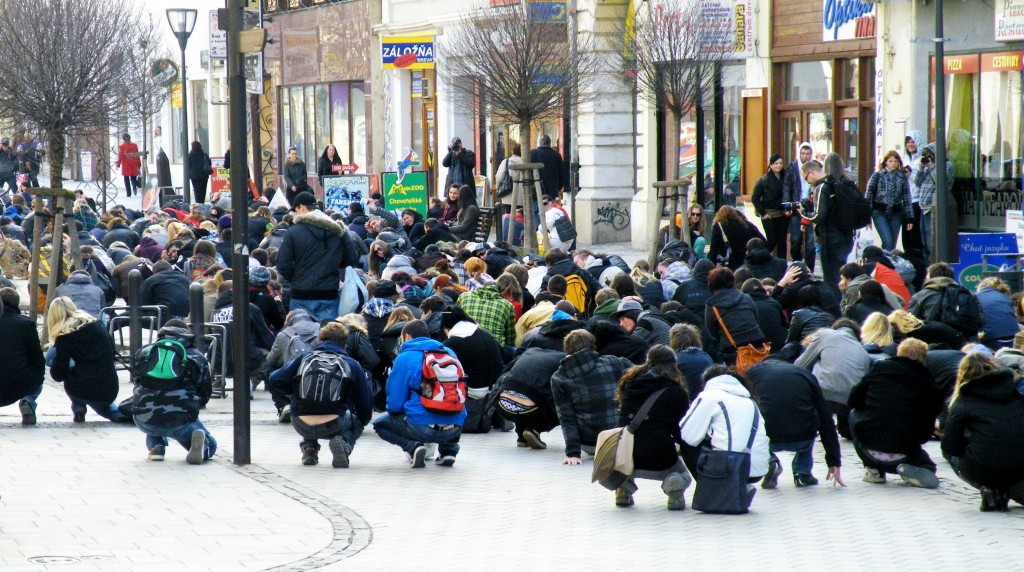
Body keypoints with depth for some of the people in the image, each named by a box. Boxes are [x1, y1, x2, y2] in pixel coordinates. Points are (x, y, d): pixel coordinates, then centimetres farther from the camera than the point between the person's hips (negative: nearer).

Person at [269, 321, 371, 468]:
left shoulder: (304, 357, 13)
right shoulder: (352, 365, 10)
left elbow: (276, 380, 3)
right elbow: (364, 405, 13)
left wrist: (294, 392, 23)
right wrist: (362, 421, 35)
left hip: (302, 426, 3)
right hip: (333, 426, -3)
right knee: (356, 422, 31)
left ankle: (309, 448, 17)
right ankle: (344, 443, -1)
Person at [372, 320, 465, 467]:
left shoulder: (404, 358, -2)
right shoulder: (450, 353, 12)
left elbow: (394, 405, -4)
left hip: (423, 427, -5)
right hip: (455, 428, 5)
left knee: (380, 424, 21)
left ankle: (412, 447, -4)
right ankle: (448, 450, 16)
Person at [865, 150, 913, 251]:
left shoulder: (902, 177, 7)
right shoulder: (877, 176, 0)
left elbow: (907, 198, 8)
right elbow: (868, 195, 0)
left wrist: (910, 219, 5)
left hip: (896, 213, 3)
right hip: (880, 213, -3)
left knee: (892, 244, 5)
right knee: (888, 241, -16)